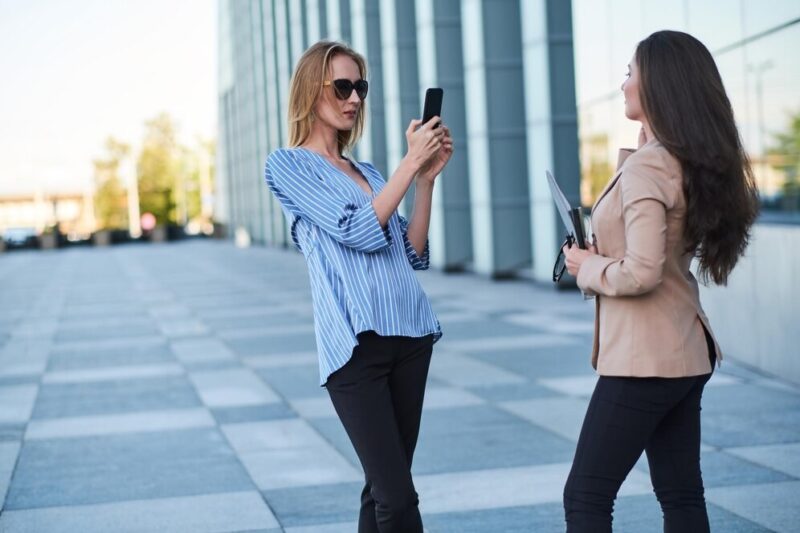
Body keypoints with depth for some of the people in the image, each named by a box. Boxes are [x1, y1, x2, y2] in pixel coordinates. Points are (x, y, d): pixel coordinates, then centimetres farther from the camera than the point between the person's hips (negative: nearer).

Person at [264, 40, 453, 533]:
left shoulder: (368, 172, 19)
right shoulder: (288, 165, 0)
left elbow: (414, 255, 14)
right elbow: (359, 231, -12)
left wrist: (427, 178, 6)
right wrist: (412, 162, -9)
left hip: (411, 335, 7)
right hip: (357, 342, -7)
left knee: (384, 490, 10)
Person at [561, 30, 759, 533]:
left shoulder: (646, 166, -19)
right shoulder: (692, 162, 8)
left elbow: (640, 273, -26)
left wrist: (587, 267, -8)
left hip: (643, 360, -9)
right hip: (688, 355, 9)